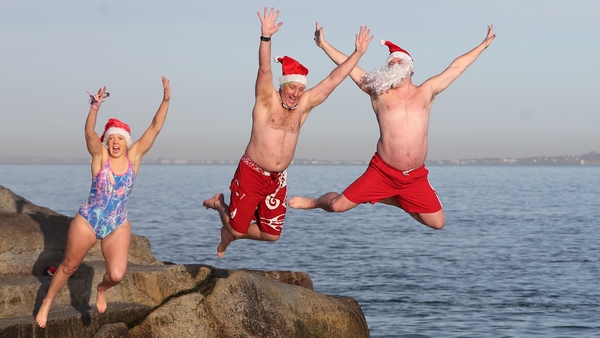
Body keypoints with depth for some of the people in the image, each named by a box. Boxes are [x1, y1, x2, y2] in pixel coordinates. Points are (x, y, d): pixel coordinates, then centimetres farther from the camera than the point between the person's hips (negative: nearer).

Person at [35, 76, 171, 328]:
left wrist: (166, 100, -22)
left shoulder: (134, 156, -5)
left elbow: (155, 127, -11)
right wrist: (95, 107, -46)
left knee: (117, 275, -14)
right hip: (87, 221, -1)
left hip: (118, 226, 1)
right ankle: (47, 302, 36)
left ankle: (102, 289, 22)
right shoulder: (100, 155, -10)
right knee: (69, 266, 12)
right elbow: (89, 132, -29)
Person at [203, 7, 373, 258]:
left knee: (271, 234, 7)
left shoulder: (304, 105, 4)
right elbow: (265, 69, -23)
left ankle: (231, 233, 35)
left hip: (277, 180, 5)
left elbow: (333, 80, 3)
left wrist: (358, 53, -1)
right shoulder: (267, 99, -8)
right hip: (251, 174, -5)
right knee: (238, 228, -3)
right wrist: (266, 37, -39)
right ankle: (219, 204, 30)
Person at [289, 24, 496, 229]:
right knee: (339, 205, -9)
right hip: (382, 172, -2)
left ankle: (398, 202, 29)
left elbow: (455, 68, 15)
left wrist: (483, 45, 19)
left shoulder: (426, 92, 11)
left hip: (416, 178, 2)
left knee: (437, 223, 3)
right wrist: (324, 45, 4)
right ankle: (315, 202, 29)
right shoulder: (380, 93, 6)